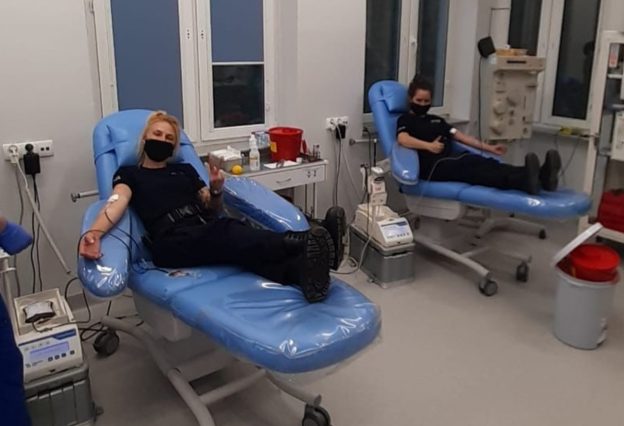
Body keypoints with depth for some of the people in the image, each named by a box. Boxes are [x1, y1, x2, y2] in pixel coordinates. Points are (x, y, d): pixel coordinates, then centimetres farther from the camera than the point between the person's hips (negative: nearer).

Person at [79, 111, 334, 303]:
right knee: (234, 239, -37)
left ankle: (299, 269, -61)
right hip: (172, 241, -4)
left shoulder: (185, 170, 30)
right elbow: (117, 203, -4)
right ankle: (300, 243, -60)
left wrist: (216, 190, 1)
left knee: (235, 232, -34)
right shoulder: (129, 174, 19)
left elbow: (213, 211, 25)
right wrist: (94, 233, -26)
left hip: (208, 228, 4)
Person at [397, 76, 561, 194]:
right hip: (432, 165, -6)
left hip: (451, 161, 6)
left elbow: (460, 136, 28)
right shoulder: (405, 120, 12)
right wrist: (428, 146, -24)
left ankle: (540, 177, -52)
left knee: (483, 162, -26)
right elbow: (402, 139, -10)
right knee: (471, 168, -34)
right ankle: (525, 181, -61)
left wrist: (488, 147, 18)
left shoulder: (436, 120, 33)